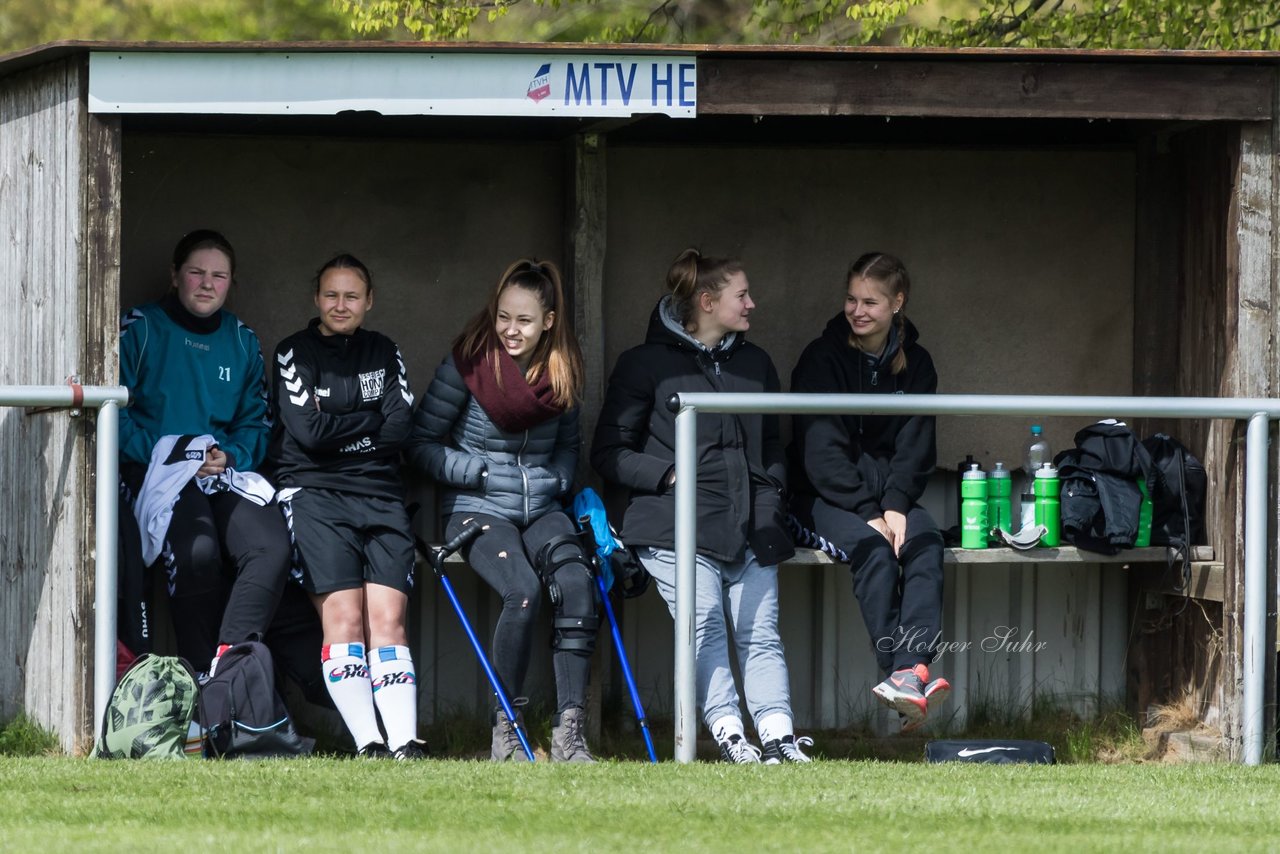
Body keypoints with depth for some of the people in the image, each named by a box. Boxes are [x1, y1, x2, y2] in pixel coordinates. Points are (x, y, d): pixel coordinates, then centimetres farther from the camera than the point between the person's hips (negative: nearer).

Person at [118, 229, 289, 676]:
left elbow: (255, 423, 18)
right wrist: (157, 452, -15)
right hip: (154, 469, -4)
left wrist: (230, 455, -3)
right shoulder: (140, 329, 4)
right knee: (198, 550, -35)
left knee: (272, 545, -27)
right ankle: (201, 673, -23)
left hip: (227, 470, 4)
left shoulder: (242, 342, 19)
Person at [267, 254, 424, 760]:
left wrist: (340, 430, -3)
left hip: (380, 496, 3)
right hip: (314, 493, -3)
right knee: (344, 618, -16)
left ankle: (404, 743, -19)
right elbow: (309, 432, -8)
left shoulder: (384, 354, 17)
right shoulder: (294, 354, 6)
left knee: (388, 619, -10)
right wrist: (371, 421, 0)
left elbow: (399, 429, 2)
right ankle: (366, 744, -23)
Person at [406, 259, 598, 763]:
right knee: (523, 590, -31)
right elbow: (421, 444, -3)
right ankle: (506, 726, -17)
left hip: (542, 511, 4)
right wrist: (480, 472, -12)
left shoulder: (562, 374, 7)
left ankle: (569, 732, -26)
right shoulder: (467, 366, -5)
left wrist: (561, 485, 2)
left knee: (575, 584, -26)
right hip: (478, 512, -4)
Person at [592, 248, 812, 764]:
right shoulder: (647, 364, 5)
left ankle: (778, 734, -12)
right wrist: (670, 475, -9)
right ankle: (728, 734, -26)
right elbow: (610, 453, 5)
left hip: (748, 527, 5)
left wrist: (769, 502, 11)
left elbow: (771, 447, 29)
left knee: (760, 633, -6)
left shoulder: (755, 364, 21)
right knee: (706, 627, -20)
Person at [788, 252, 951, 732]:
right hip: (826, 496, -3)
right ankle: (906, 674, -41)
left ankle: (911, 670, -46)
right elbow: (821, 450, -11)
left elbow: (915, 446, 4)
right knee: (873, 549, -33)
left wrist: (895, 506, -15)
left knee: (925, 543, -29)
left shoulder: (915, 364, 9)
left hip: (889, 493, 3)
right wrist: (867, 513, -20)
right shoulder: (823, 359, -4)